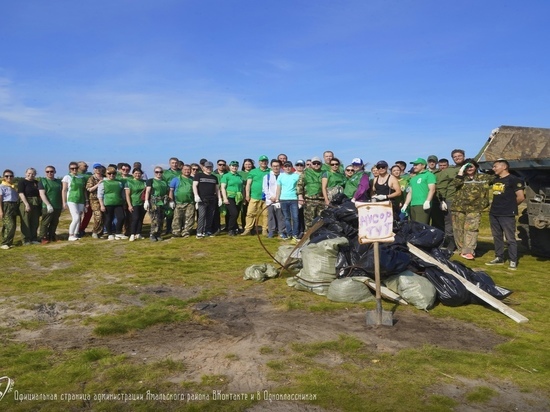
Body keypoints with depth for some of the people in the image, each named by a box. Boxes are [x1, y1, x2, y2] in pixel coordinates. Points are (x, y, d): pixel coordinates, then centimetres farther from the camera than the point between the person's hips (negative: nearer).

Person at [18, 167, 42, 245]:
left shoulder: (36, 182, 15)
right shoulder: (22, 182, -3)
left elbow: (39, 193, 19)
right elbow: (21, 194, -12)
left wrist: (40, 204, 11)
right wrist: (27, 204, -20)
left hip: (36, 205, 6)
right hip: (25, 204, -6)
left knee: (35, 222, 9)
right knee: (26, 223, -2)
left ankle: (34, 239, 17)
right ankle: (26, 240, 3)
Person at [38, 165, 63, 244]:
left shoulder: (58, 181, 14)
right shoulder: (42, 181, 0)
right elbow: (42, 194, -8)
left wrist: (62, 205, 13)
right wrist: (48, 205, -17)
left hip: (58, 206, 5)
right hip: (47, 207, -5)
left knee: (55, 223, 10)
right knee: (45, 223, -3)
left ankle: (51, 237, 20)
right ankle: (43, 238, 4)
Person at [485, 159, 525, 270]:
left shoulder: (514, 179, -9)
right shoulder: (495, 180, 14)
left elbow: (521, 197, -12)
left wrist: (510, 206, 1)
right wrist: (497, 206, 11)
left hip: (507, 215, -8)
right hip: (493, 213, 8)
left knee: (510, 239, -2)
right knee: (497, 237, 13)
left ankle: (513, 261, 4)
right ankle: (499, 258, 23)